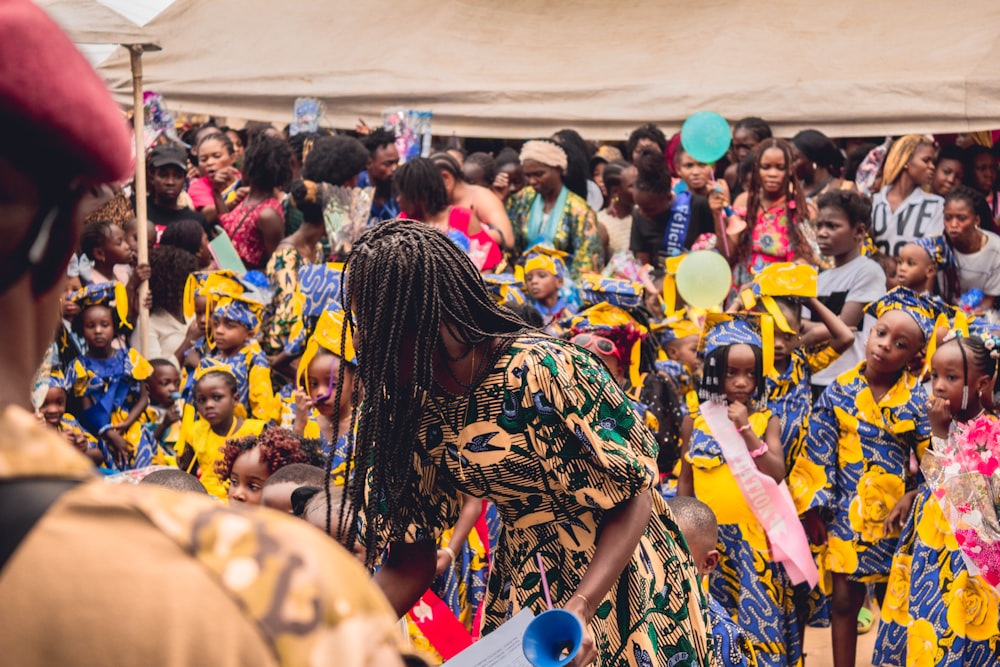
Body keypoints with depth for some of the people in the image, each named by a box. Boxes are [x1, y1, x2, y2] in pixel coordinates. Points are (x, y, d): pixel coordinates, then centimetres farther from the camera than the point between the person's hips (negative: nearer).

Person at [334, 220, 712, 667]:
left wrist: (578, 610, -33)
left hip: (613, 576, -5)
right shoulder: (417, 412, -5)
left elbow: (631, 498, -20)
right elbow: (408, 565, -2)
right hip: (522, 586, 6)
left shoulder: (541, 371, -25)